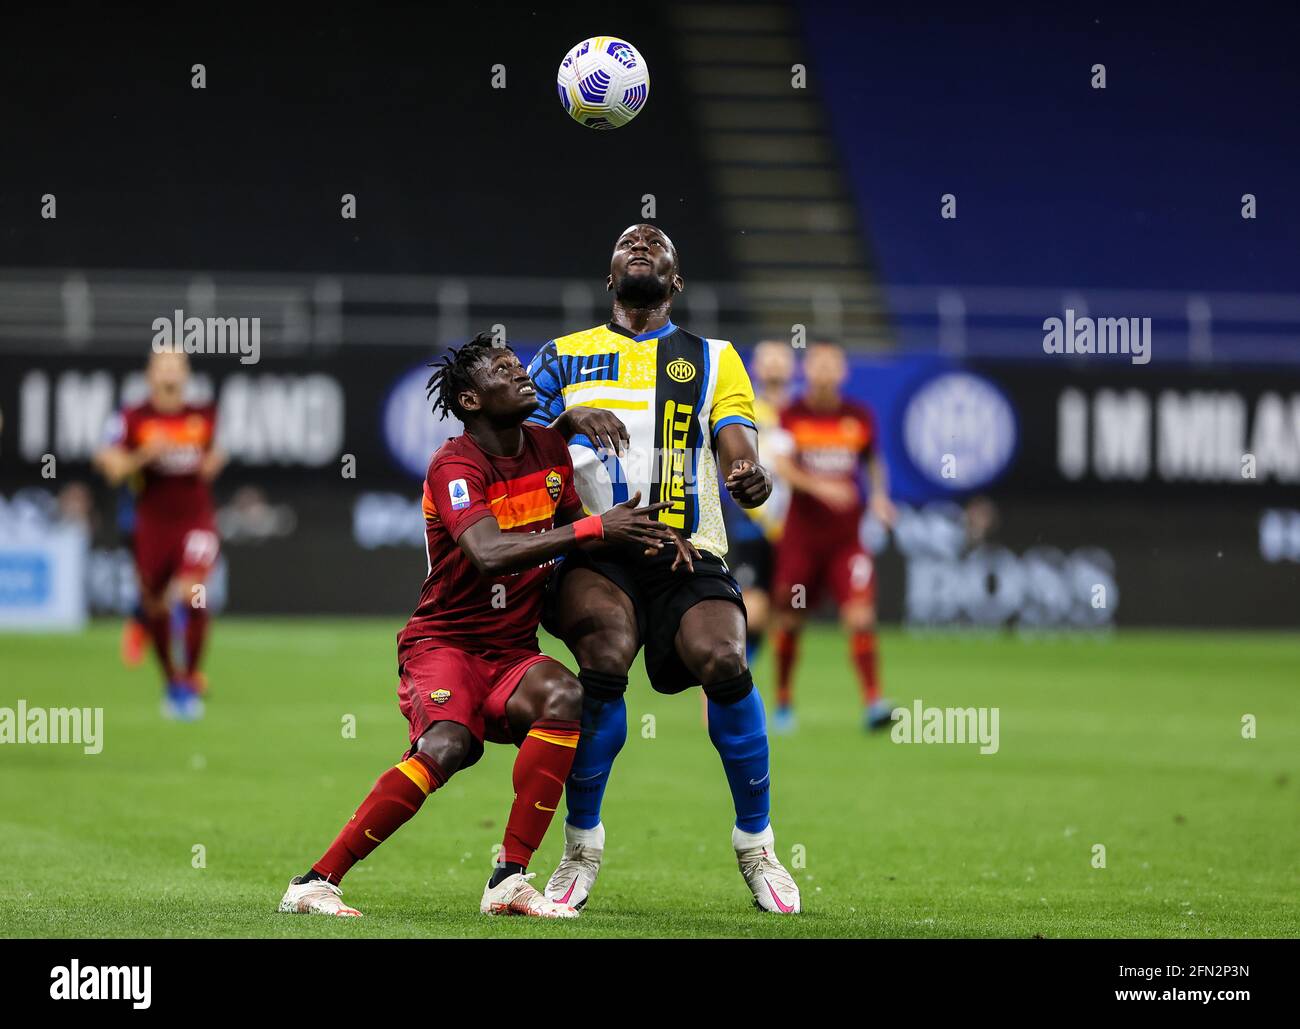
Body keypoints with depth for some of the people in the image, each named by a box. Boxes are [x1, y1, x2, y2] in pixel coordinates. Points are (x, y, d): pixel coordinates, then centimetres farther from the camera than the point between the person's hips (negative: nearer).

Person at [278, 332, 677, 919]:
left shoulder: (551, 449, 8)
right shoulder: (456, 466, -15)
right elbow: (489, 553, -31)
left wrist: (648, 538, 1)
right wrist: (595, 528, -30)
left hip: (513, 651, 6)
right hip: (444, 644, -6)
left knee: (564, 697, -28)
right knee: (445, 746, -33)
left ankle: (509, 882, -25)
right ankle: (316, 882, -22)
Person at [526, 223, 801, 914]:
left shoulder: (713, 361, 19)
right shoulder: (564, 357, 20)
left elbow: (739, 457, 7)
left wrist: (752, 482, -18)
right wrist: (570, 417, -11)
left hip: (688, 553, 0)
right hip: (595, 550, 0)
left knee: (722, 662, -28)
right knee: (605, 658, -31)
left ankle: (756, 846, -7)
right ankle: (582, 846, -12)